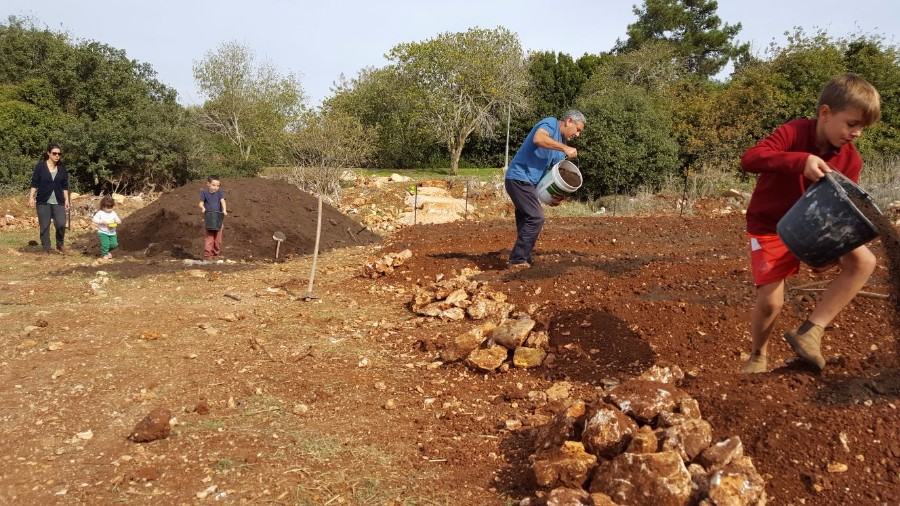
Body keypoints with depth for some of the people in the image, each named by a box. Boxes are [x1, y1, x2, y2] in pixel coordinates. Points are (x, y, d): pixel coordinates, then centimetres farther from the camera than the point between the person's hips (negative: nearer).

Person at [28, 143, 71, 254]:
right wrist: (31, 197, -9)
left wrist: (66, 200, 6)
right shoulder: (40, 166, -3)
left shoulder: (62, 168, 6)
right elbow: (34, 183, -1)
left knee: (61, 224, -13)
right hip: (43, 201, -2)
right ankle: (46, 250, 11)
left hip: (58, 202, 2)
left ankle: (60, 245, 11)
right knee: (44, 227, 2)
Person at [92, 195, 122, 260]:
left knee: (114, 244, 1)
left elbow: (118, 220, 9)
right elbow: (94, 219, -15)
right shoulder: (100, 213, -7)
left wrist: (118, 221, -16)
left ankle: (109, 251, 33)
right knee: (105, 244, -12)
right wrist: (102, 221, -25)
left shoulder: (113, 213, 6)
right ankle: (104, 254, 13)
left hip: (112, 232, 4)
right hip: (103, 232, -4)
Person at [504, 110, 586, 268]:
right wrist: (565, 148, -26)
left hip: (528, 182, 10)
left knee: (527, 220, 10)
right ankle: (518, 260, -9)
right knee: (535, 218, -13)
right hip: (519, 177, -10)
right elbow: (538, 139, -28)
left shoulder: (560, 144, 20)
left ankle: (522, 260, 16)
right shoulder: (550, 123, -6)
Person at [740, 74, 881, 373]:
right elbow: (750, 159, -35)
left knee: (864, 262, -17)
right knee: (770, 302, -13)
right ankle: (758, 357, 17)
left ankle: (811, 331, -11)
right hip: (770, 227, -5)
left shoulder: (851, 159, -4)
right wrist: (800, 160, -47)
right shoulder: (793, 133, -19)